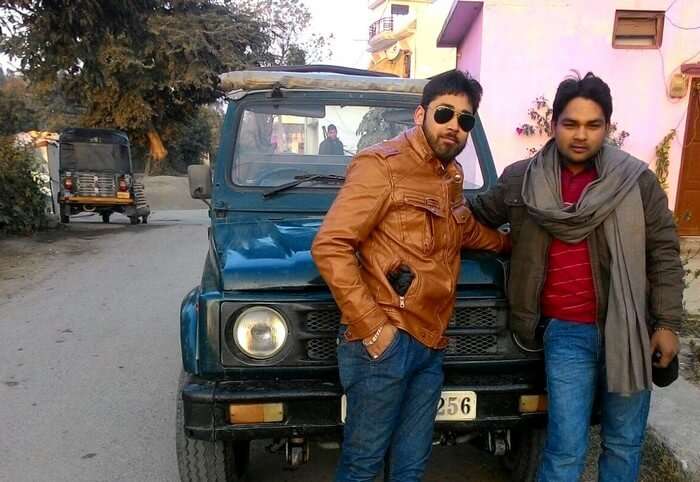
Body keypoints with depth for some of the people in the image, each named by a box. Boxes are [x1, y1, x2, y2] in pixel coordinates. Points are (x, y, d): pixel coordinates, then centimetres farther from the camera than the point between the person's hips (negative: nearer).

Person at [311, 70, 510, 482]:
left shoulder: (452, 175, 14)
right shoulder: (381, 165, -11)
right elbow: (329, 248, -18)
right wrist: (371, 326, -20)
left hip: (432, 343, 7)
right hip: (386, 341, -7)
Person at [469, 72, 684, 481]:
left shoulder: (637, 179, -3)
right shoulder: (520, 180, -1)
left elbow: (664, 254, 0)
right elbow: (477, 218, 15)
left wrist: (668, 323, -3)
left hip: (630, 330, 1)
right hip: (567, 332, -1)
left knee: (625, 443, 15)